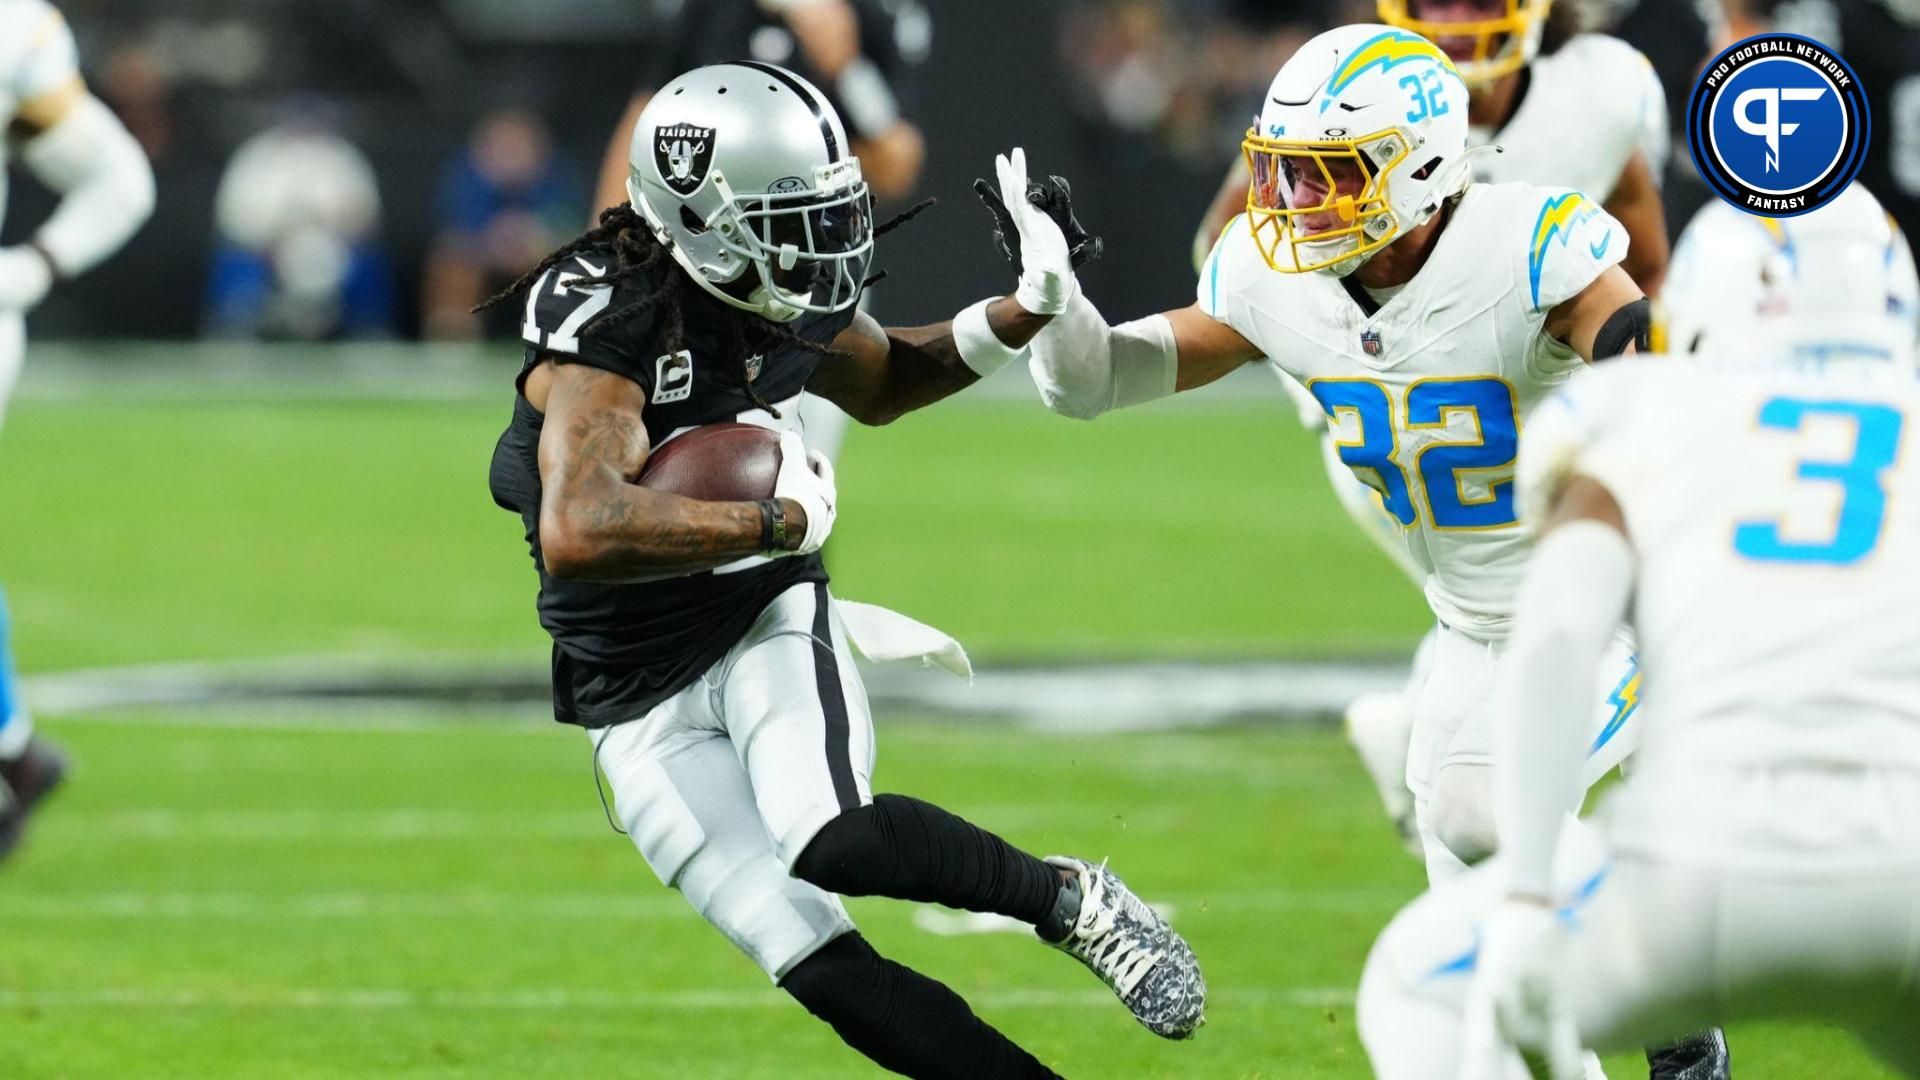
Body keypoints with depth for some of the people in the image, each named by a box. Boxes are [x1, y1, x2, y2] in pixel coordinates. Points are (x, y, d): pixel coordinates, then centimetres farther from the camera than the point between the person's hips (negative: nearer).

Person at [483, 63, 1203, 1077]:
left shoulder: (781, 302, -3)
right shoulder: (608, 325, -25)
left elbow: (884, 381, 21)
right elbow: (579, 536, -40)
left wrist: (1024, 310, 4)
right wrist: (783, 520, -31)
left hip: (767, 626, 3)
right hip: (643, 710, -3)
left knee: (835, 841, -29)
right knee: (818, 965, -11)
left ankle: (1066, 897, -10)